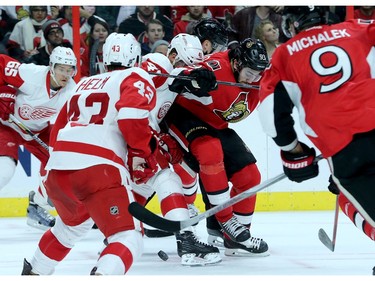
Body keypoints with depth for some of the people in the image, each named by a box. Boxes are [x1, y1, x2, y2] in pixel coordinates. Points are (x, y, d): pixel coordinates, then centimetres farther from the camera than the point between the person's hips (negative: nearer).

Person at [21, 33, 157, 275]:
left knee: (74, 223, 35)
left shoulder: (84, 83, 29)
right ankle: (102, 275, -34)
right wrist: (142, 155, -1)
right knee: (130, 237, -7)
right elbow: (132, 115, -12)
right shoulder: (137, 78, 9)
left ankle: (33, 272, 45)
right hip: (98, 169, -7)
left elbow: (58, 130, 31)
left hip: (57, 167, 7)